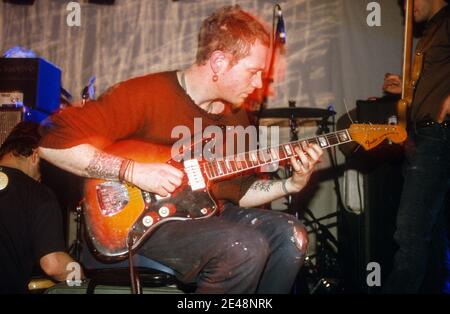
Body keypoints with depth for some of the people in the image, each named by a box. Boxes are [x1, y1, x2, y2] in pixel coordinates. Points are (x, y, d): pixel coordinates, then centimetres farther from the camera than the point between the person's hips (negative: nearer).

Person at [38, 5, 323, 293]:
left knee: (291, 235, -12)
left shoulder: (236, 114, 8)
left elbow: (238, 191, 14)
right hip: (143, 220, -7)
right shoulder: (145, 94, -16)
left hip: (208, 214, 7)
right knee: (246, 247, -28)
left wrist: (291, 184, -1)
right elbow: (53, 141, -21)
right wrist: (132, 171, -26)